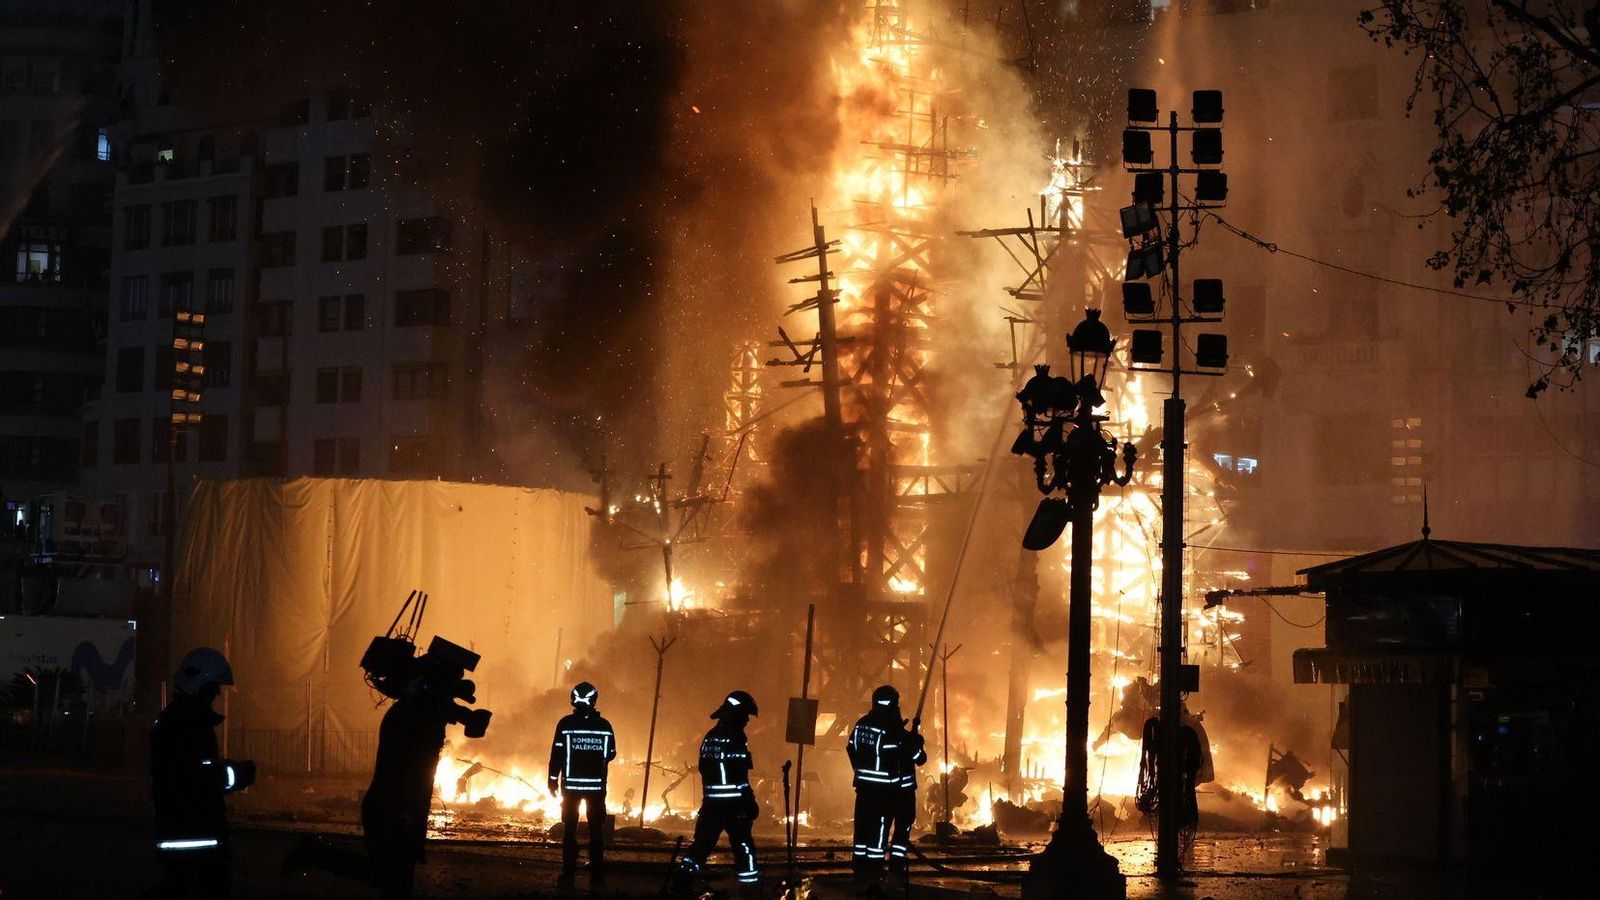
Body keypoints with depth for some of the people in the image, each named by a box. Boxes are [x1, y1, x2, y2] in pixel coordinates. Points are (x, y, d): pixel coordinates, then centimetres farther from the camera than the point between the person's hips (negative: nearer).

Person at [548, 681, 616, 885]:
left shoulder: (565, 724, -9)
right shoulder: (604, 726, -3)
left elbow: (556, 754, -7)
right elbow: (611, 754, 6)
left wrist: (553, 781, 1)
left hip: (571, 785, -1)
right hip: (597, 786, 1)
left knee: (569, 829, 7)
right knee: (596, 830, 10)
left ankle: (568, 874, 4)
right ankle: (597, 874, 8)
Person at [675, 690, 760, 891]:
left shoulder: (710, 737, 11)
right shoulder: (735, 738, -14)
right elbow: (740, 775, -16)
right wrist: (750, 801, -12)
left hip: (711, 800, 7)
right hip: (733, 802, -7)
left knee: (703, 841, 11)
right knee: (743, 843, 0)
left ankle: (685, 873, 5)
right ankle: (749, 879, 0)